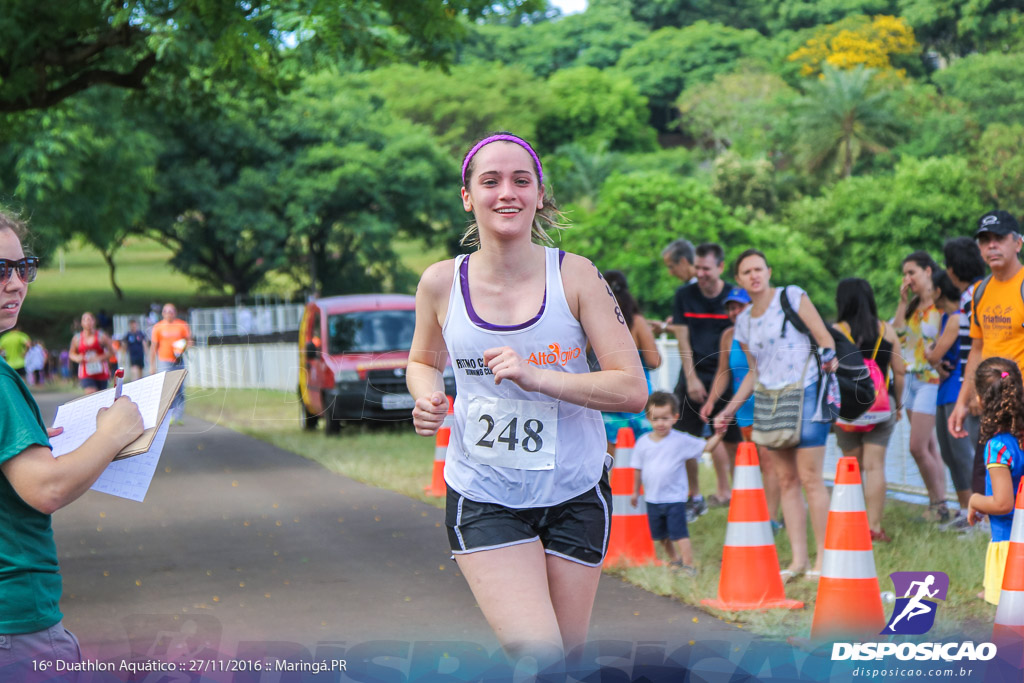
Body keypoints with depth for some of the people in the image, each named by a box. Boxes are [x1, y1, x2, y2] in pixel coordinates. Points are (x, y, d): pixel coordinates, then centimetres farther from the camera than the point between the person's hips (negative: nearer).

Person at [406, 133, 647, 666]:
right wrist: (428, 399, -6)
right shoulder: (442, 282, -4)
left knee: (565, 655, 9)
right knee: (538, 656, -19)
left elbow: (633, 389, -10)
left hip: (574, 492, 1)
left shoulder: (574, 276, -8)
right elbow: (422, 361, 17)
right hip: (482, 496, -1)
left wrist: (537, 376, -22)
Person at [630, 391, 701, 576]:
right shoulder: (643, 442, 0)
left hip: (675, 498, -4)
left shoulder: (681, 440, -8)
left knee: (679, 533, -10)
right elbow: (638, 468, 9)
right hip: (652, 499, 4)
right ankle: (674, 560, 35)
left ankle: (688, 566, -5)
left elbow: (706, 447, -6)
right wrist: (636, 491, 15)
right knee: (660, 535, 15)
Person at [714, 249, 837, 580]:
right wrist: (729, 410, 20)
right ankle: (798, 559, 4)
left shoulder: (792, 296, 1)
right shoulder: (744, 321, 16)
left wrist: (829, 357, -19)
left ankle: (823, 557, -4)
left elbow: (824, 336, -1)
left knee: (809, 477, -9)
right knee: (786, 480, 2)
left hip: (805, 394, -5)